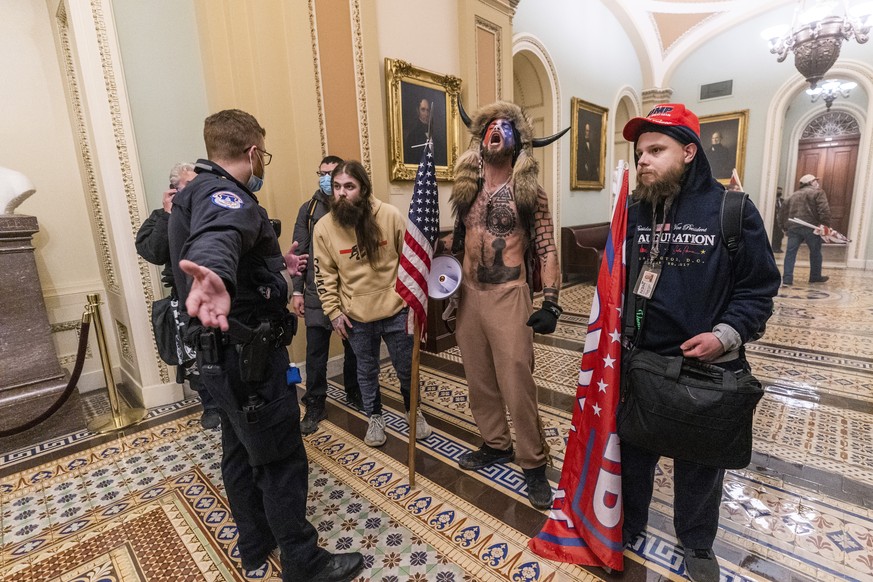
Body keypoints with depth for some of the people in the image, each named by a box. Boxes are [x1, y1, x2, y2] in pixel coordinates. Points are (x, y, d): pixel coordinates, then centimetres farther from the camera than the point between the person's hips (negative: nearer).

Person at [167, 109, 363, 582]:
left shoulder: (207, 191, 15)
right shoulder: (223, 195, -19)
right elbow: (215, 240, -43)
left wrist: (275, 264, 42)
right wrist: (216, 277, -64)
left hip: (229, 353, 11)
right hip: (247, 355, -11)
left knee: (241, 451, 21)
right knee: (282, 462, 3)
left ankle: (257, 544, 40)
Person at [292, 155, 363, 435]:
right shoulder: (308, 209, 4)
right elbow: (300, 252, 4)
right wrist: (297, 290, 0)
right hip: (316, 293, 1)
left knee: (354, 347, 14)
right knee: (316, 353, 6)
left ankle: (354, 393, 35)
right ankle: (315, 406, 22)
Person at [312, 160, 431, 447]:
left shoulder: (390, 215, -12)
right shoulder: (324, 228, -8)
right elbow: (324, 275, 1)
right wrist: (334, 311, -2)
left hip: (395, 310, 0)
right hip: (356, 316, 1)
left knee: (407, 367, 15)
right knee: (367, 370, 18)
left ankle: (413, 411, 42)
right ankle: (375, 418, 41)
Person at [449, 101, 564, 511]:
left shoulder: (529, 192, -2)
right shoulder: (465, 189, 10)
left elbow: (546, 250, -5)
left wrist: (550, 303, -13)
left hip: (508, 296, -4)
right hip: (467, 294, 5)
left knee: (517, 383, -1)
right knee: (479, 380, 13)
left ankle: (533, 462, 19)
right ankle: (496, 444, 34)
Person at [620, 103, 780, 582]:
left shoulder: (731, 210, -9)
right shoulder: (633, 213, 2)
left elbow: (760, 286, -4)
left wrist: (728, 334, -19)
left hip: (704, 368, -2)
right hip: (637, 362, 3)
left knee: (699, 462, 18)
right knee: (631, 452, 18)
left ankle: (696, 543, 44)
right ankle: (627, 525, 43)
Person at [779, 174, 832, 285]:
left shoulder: (793, 195, 22)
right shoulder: (818, 192, 5)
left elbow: (784, 212, 18)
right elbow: (824, 210, -9)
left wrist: (785, 227, 20)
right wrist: (826, 225, -9)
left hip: (793, 227, 4)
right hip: (810, 227, -4)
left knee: (790, 252, -1)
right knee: (815, 252, 12)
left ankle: (787, 279, -8)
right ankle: (815, 277, 24)